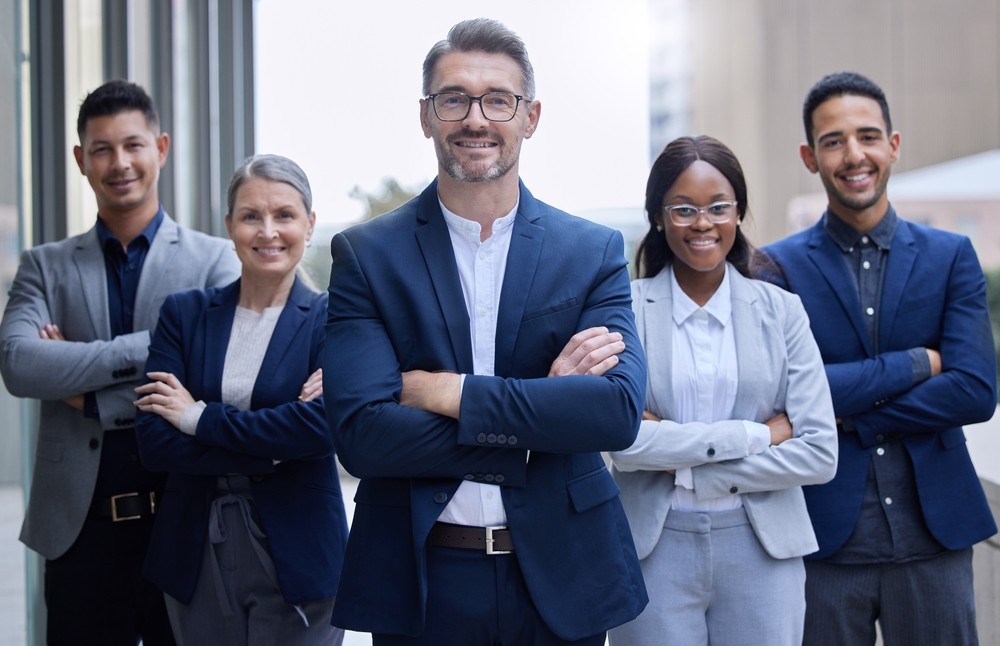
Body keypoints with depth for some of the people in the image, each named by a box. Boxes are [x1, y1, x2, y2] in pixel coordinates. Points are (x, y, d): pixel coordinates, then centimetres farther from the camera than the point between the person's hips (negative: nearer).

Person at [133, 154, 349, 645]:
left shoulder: (330, 319, -3)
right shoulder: (185, 313, 4)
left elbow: (323, 428, -20)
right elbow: (153, 441, -6)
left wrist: (198, 417, -12)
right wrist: (274, 450, -15)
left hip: (296, 551, -2)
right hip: (196, 552, 3)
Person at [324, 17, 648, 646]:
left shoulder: (595, 252, 0)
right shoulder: (366, 255, -3)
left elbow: (620, 410, -14)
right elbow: (361, 434, -14)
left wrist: (448, 392, -18)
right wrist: (543, 408, -16)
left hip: (559, 577, 1)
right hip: (419, 582, -1)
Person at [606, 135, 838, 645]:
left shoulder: (781, 311, 2)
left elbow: (820, 453, -5)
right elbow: (623, 442, -14)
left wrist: (684, 466, -11)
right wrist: (756, 434, -13)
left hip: (762, 550, 2)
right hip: (656, 550, -1)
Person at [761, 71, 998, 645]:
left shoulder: (952, 256, 4)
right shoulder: (778, 268, 0)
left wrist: (849, 415, -11)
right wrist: (918, 362, -11)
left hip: (935, 533, 1)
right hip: (824, 535, -1)